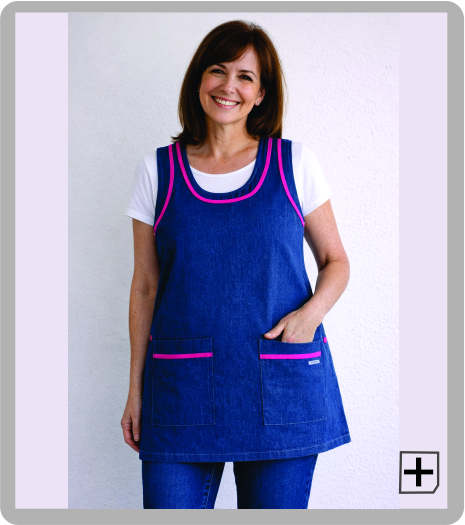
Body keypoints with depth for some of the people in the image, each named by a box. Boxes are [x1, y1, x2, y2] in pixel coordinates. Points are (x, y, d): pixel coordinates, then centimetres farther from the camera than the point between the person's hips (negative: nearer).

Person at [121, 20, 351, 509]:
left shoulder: (295, 163, 2)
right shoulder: (157, 170, 5)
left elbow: (335, 262, 10)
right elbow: (145, 287, 7)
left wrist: (311, 311, -11)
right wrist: (136, 389, 7)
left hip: (283, 389, 0)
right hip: (182, 388, 1)